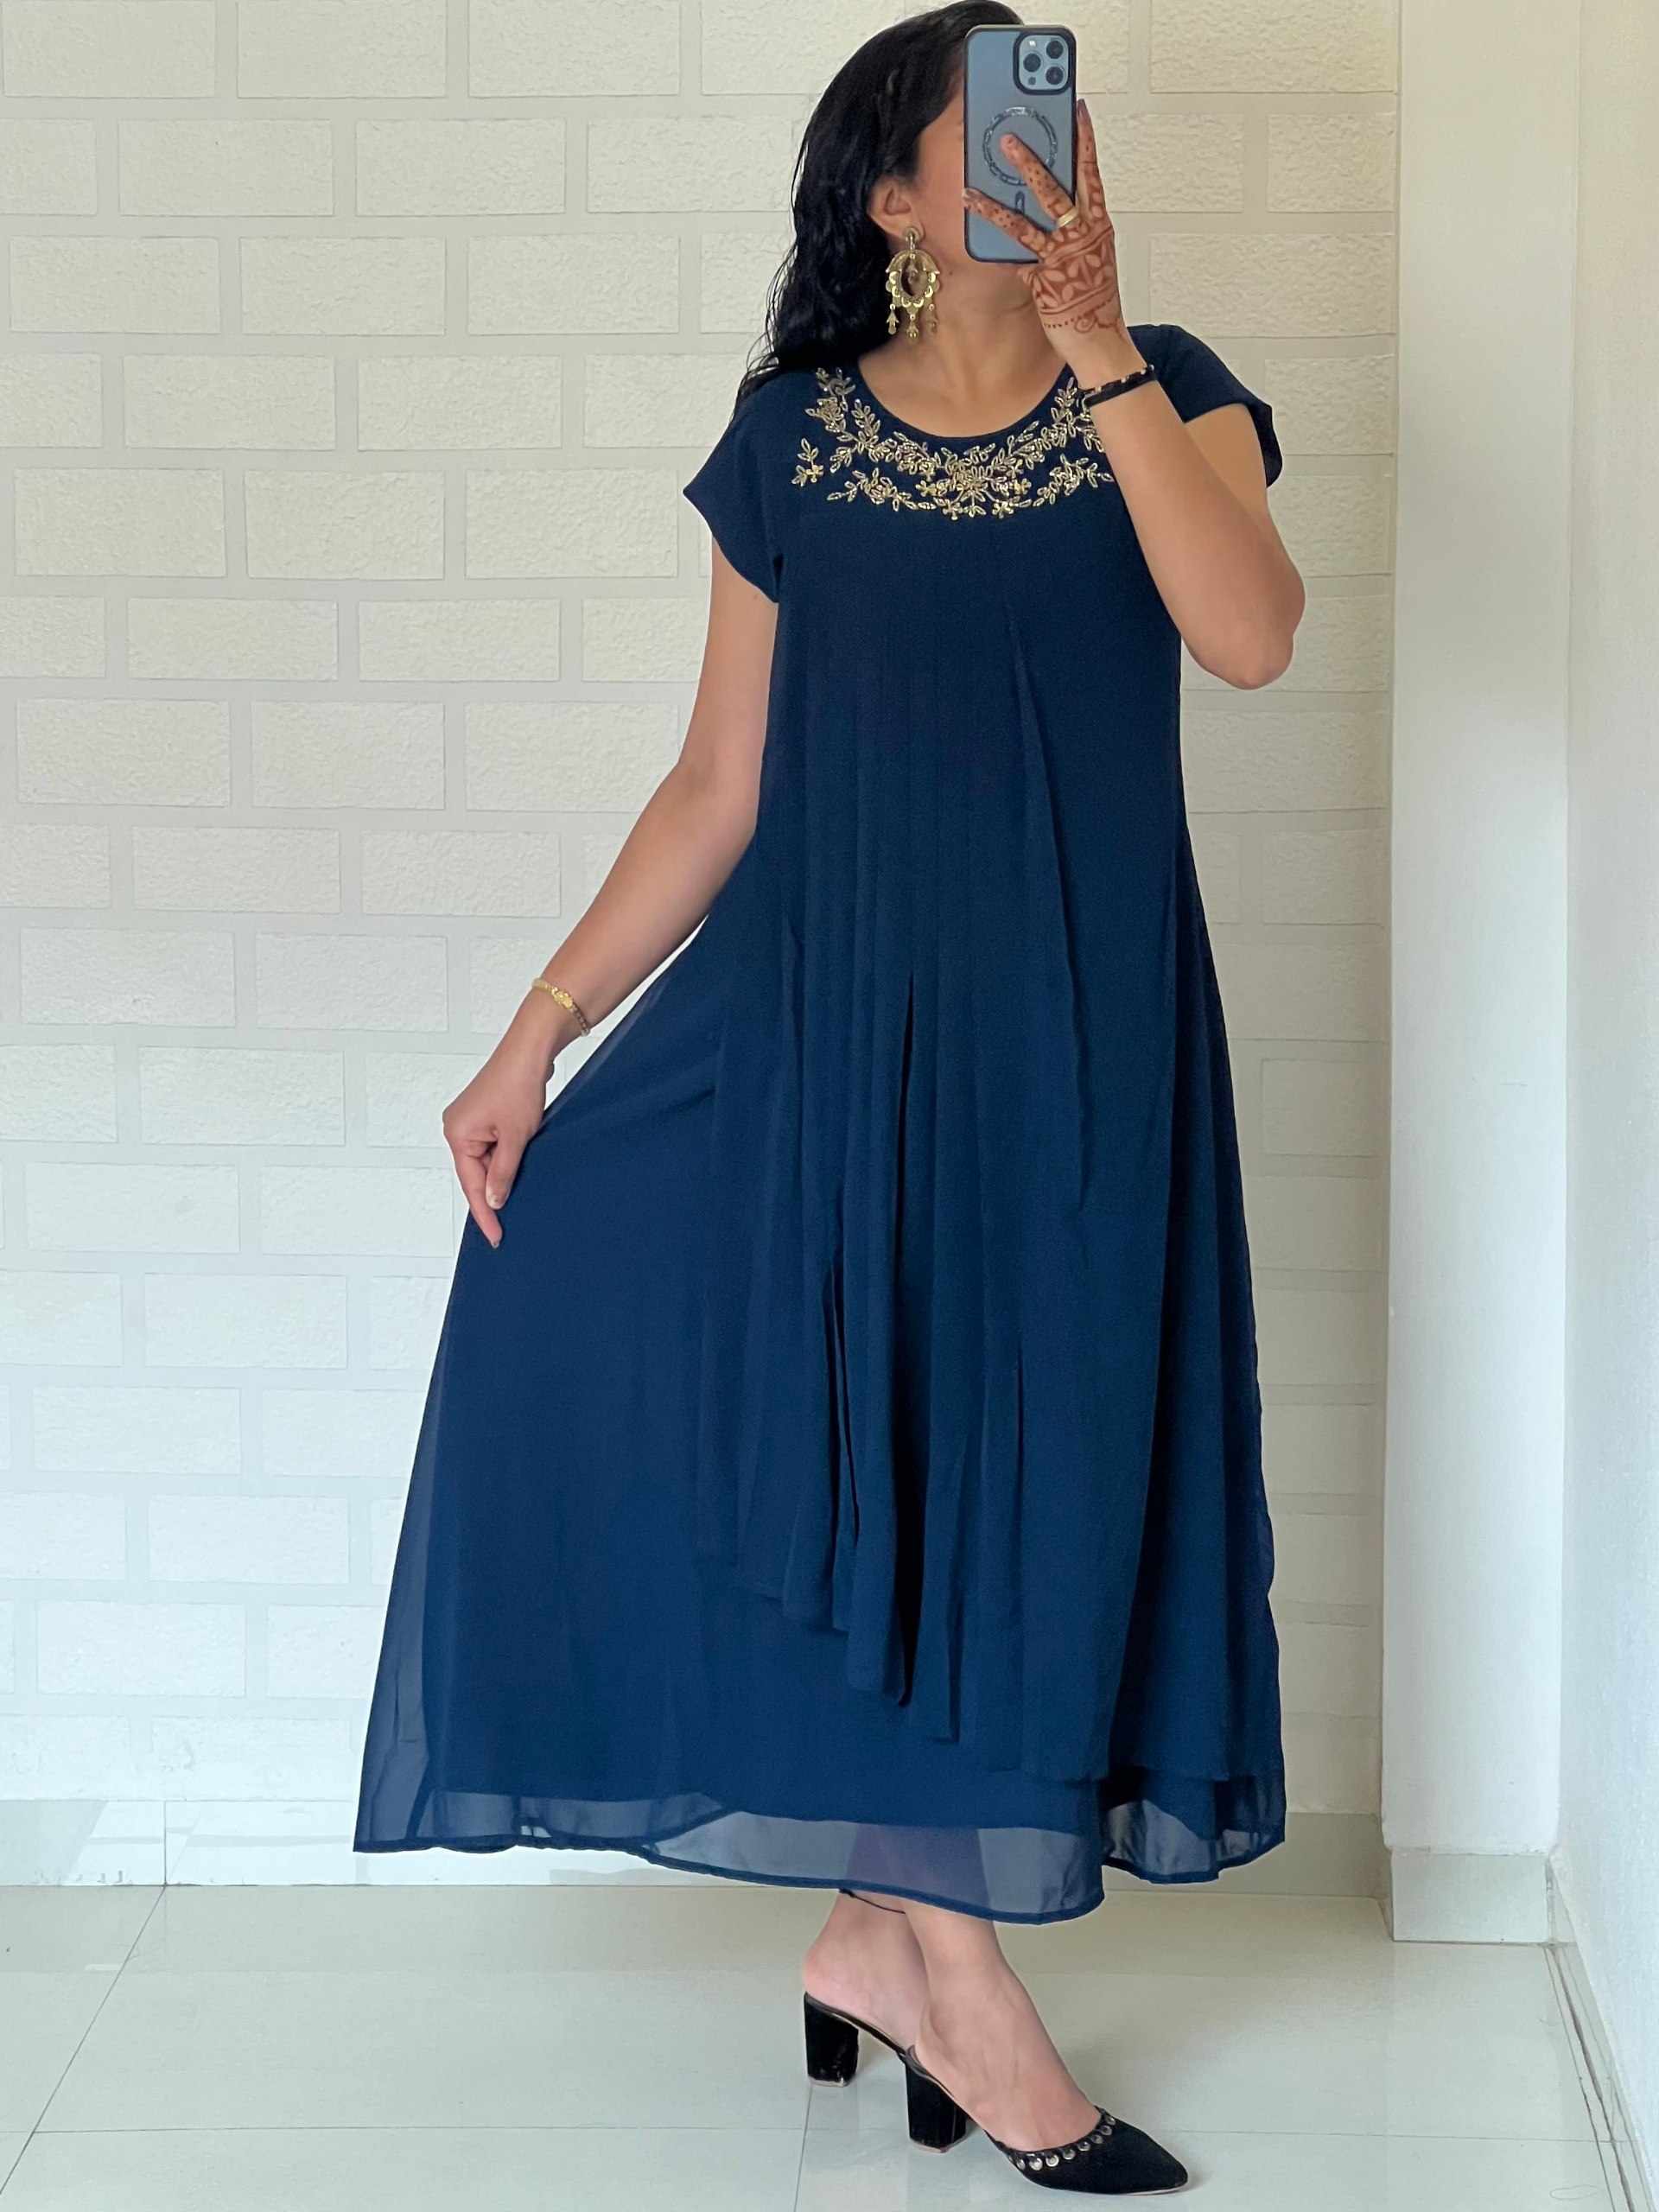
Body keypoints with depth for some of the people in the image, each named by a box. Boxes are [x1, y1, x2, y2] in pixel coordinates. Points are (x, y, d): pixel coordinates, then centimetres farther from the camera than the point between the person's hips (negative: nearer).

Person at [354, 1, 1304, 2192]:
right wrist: (539, 1030, -2)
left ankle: (889, 1929, 22)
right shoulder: (793, 443, 4)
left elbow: (1251, 635, -17)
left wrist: (1096, 346, -19)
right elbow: (721, 784, 4)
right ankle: (944, 1968, 0)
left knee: (1027, 1448, 3)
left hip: (1072, 1023, 0)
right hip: (832, 999, 0)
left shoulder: (1164, 396, 3)